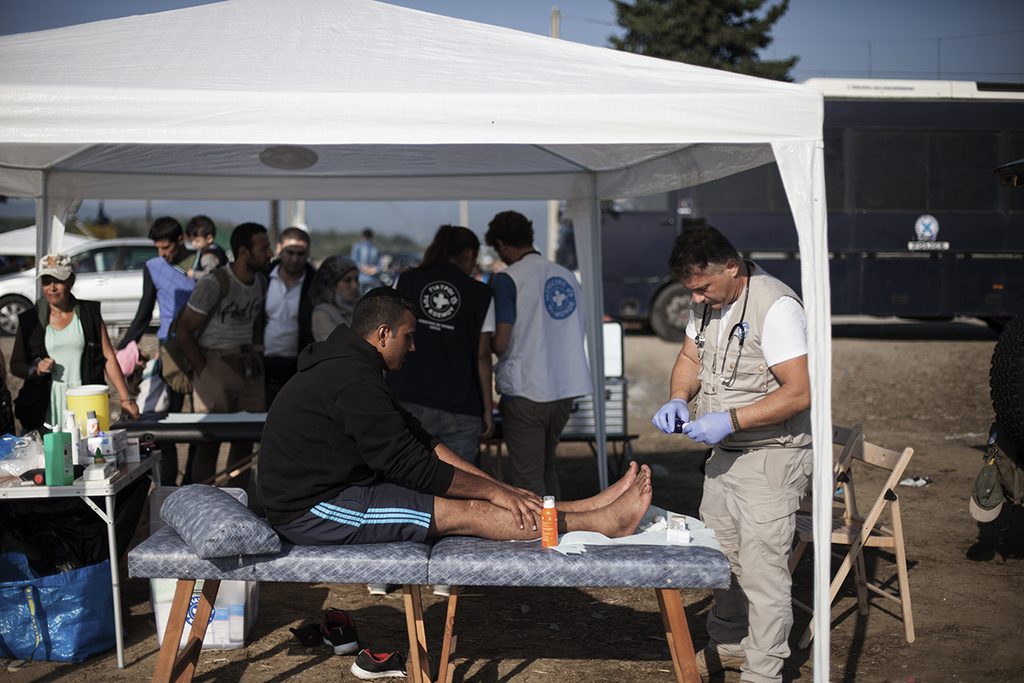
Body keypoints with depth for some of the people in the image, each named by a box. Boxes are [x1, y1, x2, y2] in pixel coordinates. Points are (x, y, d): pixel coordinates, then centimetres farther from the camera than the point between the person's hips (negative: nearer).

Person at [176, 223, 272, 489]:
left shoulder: (261, 282, 8)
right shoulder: (214, 284, -13)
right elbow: (184, 331, -9)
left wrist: (256, 354, 8)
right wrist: (203, 371, -10)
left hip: (249, 370, 7)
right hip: (216, 367, -6)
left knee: (245, 440, 9)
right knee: (209, 443, -2)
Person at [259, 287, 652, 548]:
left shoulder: (350, 369, 13)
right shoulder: (354, 382, -22)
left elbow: (422, 442, 13)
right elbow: (411, 465, -21)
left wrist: (497, 487, 8)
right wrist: (492, 490, -12)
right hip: (312, 512, -10)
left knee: (472, 495, 1)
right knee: (461, 512, -14)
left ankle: (587, 507, 1)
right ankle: (598, 522, -12)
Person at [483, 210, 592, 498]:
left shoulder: (507, 280, -11)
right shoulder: (567, 277, 8)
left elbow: (500, 343, -15)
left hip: (526, 391, -6)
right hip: (565, 388, 7)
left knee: (528, 478, 1)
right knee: (546, 466, 22)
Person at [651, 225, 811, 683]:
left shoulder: (775, 306, -21)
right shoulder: (706, 304, 5)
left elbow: (799, 392, -24)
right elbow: (690, 357, 19)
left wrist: (729, 420, -27)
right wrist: (678, 399, -3)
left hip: (770, 456, -8)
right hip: (724, 453, 9)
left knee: (761, 568, -5)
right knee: (721, 557, 18)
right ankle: (727, 646, 36)